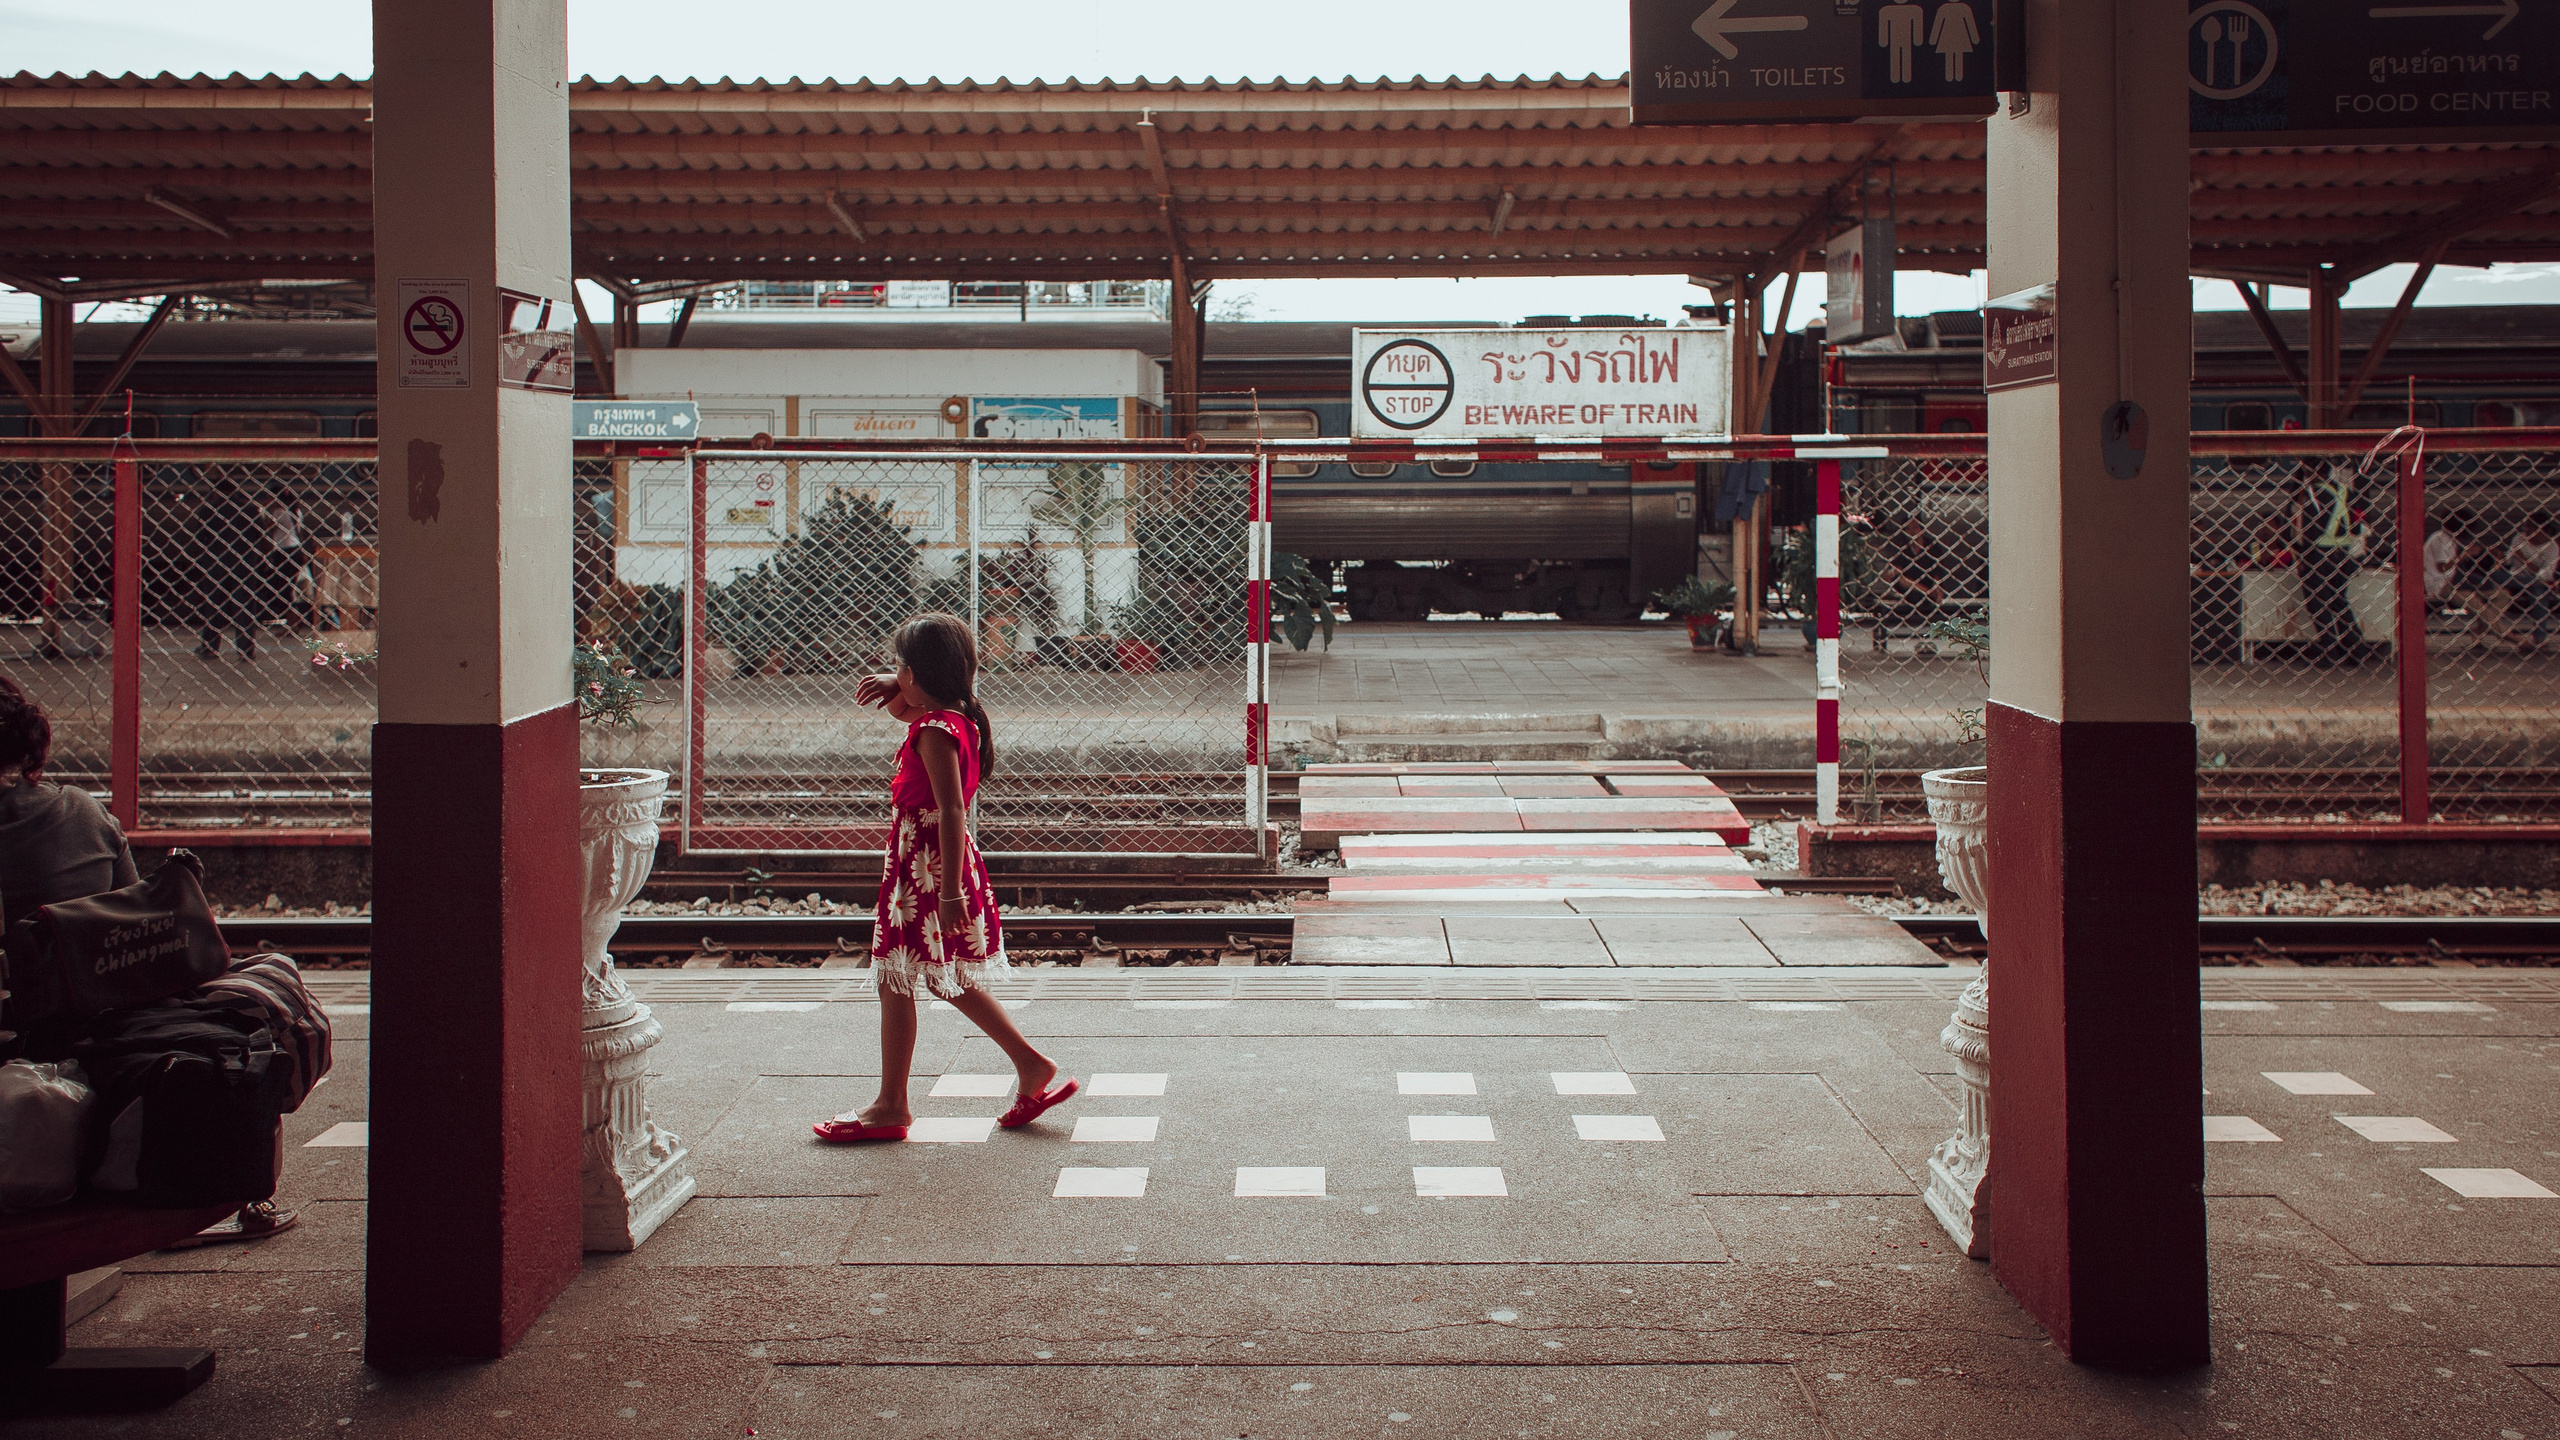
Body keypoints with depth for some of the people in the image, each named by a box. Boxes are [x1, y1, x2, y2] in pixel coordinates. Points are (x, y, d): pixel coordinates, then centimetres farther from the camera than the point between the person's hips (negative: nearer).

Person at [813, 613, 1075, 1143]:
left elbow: (951, 812, -26)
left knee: (895, 983, 2)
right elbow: (901, 709, 30)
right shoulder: (955, 717, 7)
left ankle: (891, 1106, 12)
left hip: (925, 865, -10)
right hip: (945, 865, 10)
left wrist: (949, 893, -28)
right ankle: (1034, 1068, 20)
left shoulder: (936, 731, -21)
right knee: (954, 981, 19)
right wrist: (893, 689, 7)